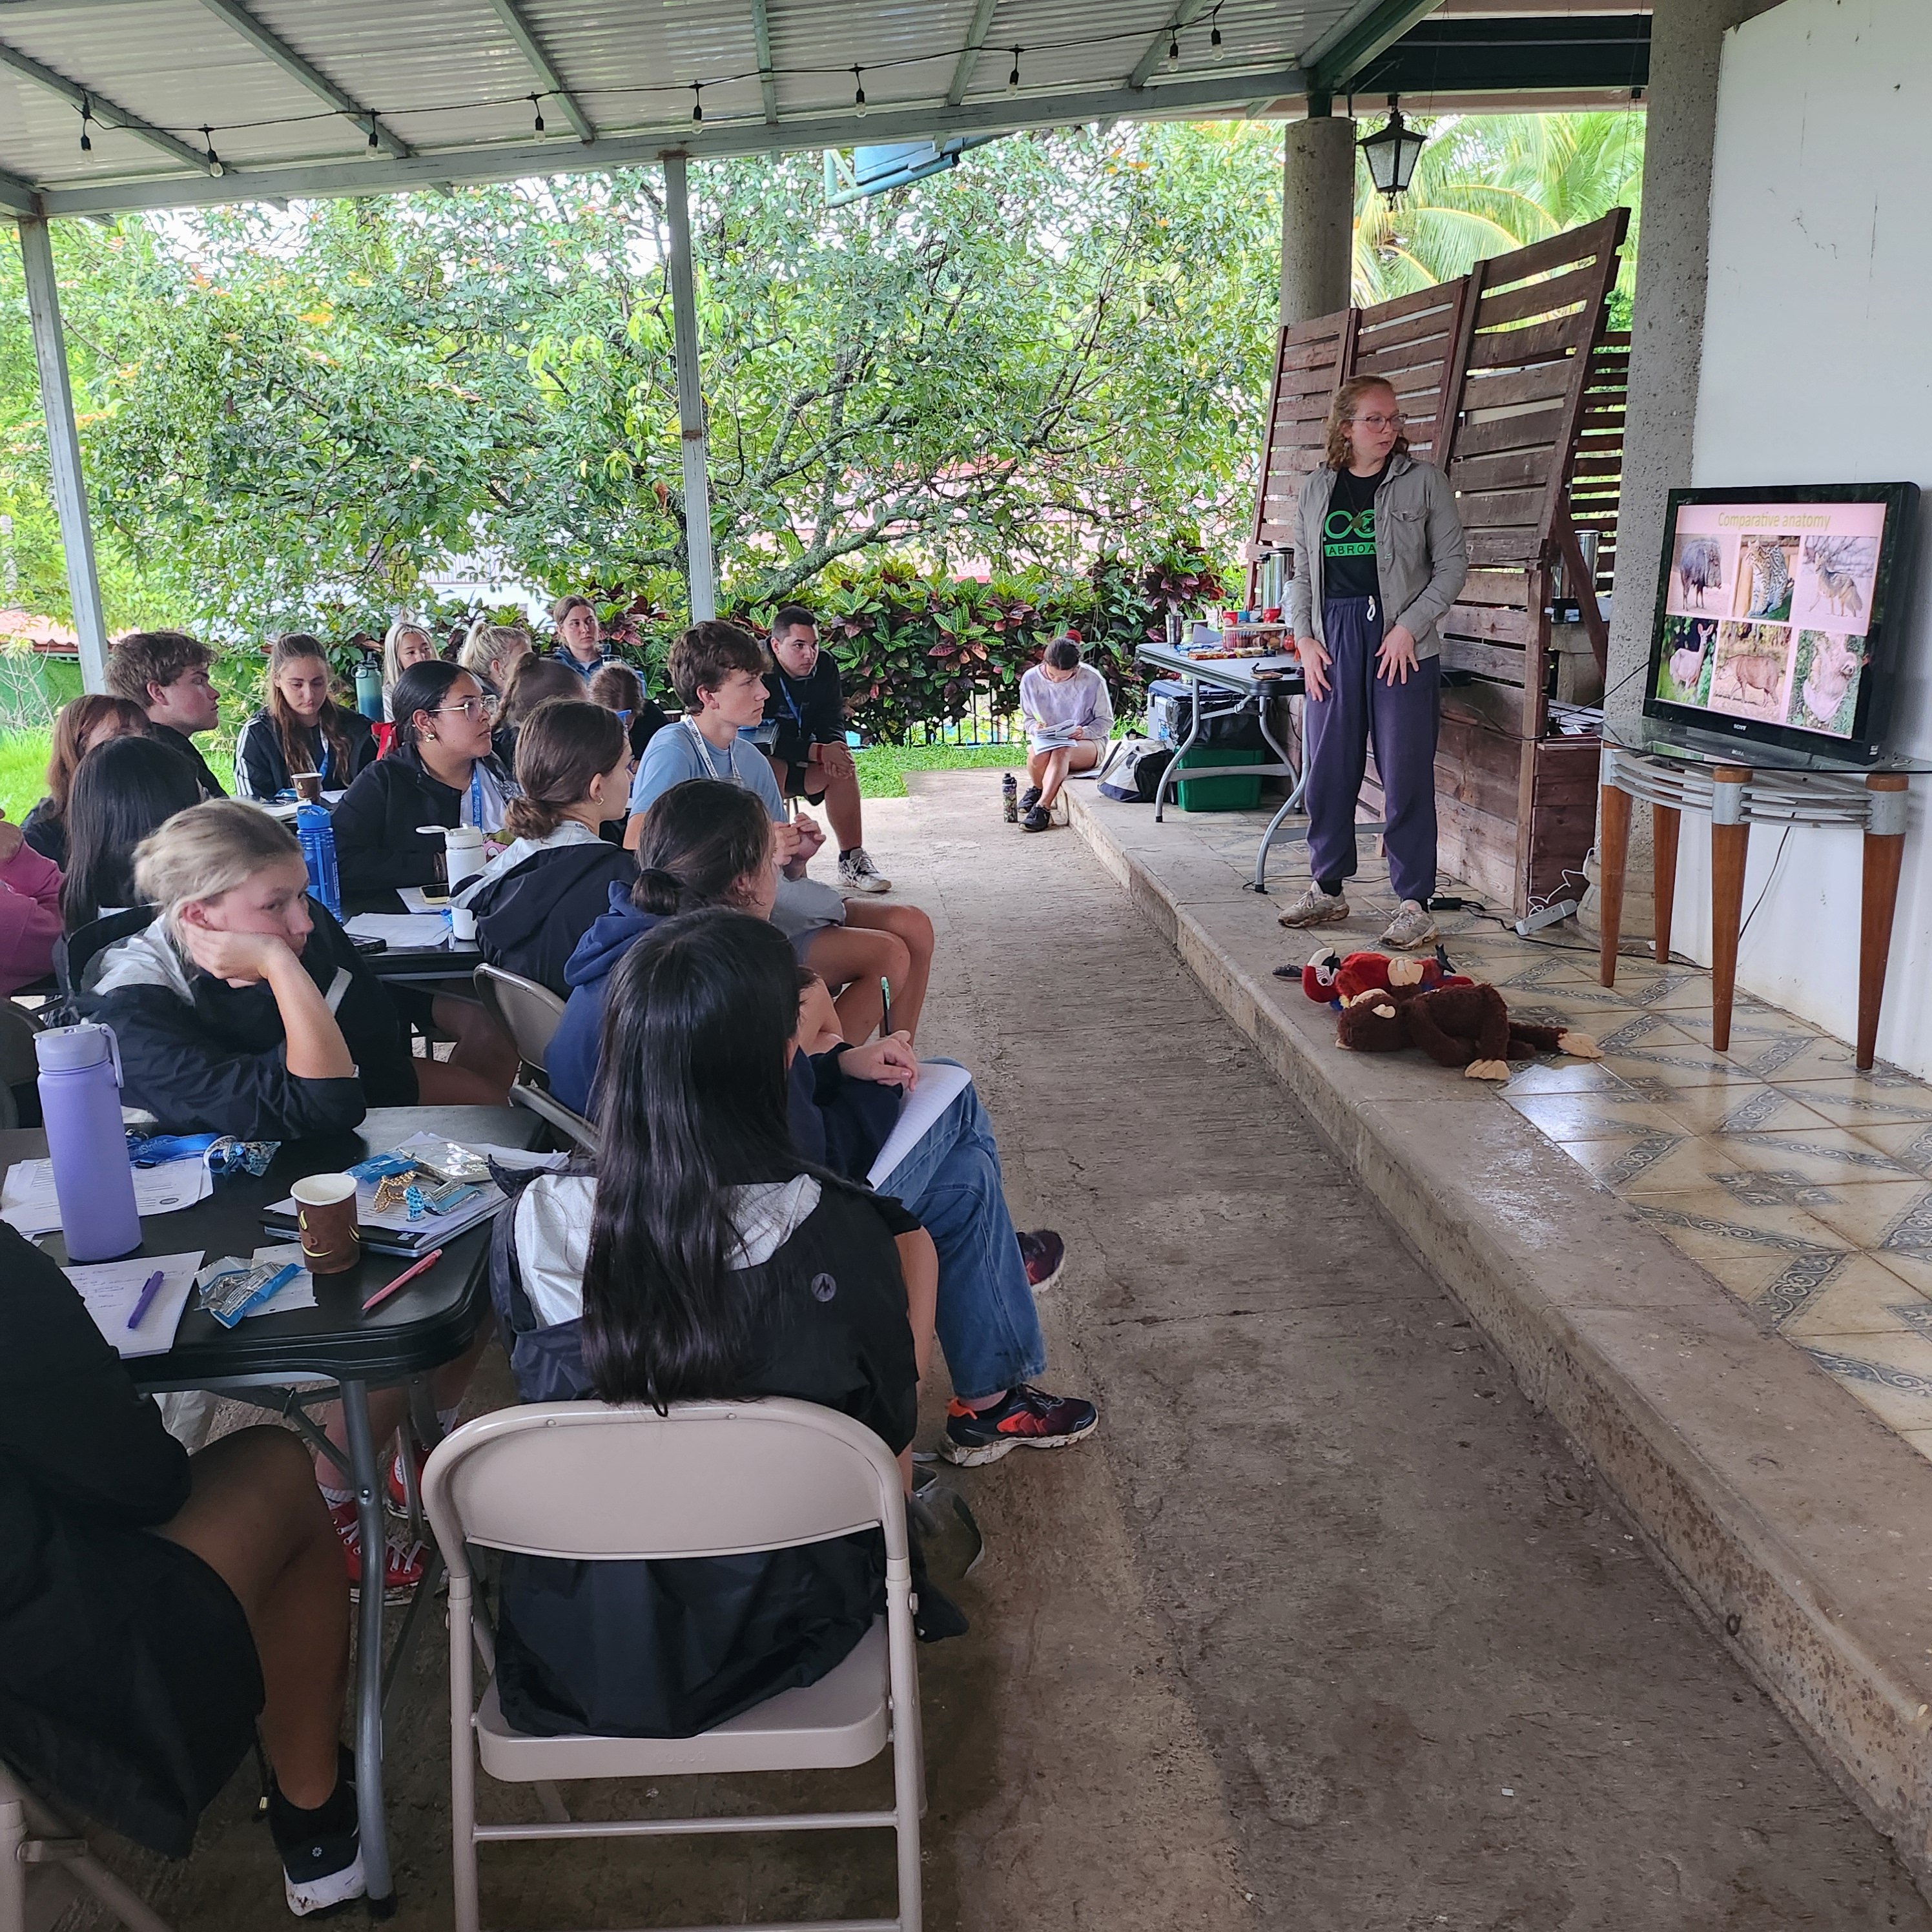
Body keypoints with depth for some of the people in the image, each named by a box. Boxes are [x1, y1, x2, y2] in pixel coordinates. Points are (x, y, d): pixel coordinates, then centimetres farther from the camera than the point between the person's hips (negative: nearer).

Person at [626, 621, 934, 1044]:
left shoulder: (752, 759, 15)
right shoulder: (673, 751, -10)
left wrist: (798, 852, -7)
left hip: (779, 903, 9)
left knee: (913, 926, -4)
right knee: (889, 956, -18)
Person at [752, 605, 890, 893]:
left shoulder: (825, 666, -4)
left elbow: (831, 720, -1)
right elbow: (760, 737, -29)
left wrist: (834, 747, -27)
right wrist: (818, 752, -35)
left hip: (798, 760, 6)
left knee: (843, 766, -16)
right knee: (773, 768, -36)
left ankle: (852, 860, -11)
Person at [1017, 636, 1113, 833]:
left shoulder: (1092, 680, -13)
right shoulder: (1031, 679, -6)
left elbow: (1106, 721, -2)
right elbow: (1027, 718, 8)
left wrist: (1085, 732, -22)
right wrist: (1036, 728, -15)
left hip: (1088, 743, -2)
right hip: (1046, 739, 2)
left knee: (1062, 751, -38)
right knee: (1036, 755, -35)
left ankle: (1042, 807, -40)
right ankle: (1036, 788, -2)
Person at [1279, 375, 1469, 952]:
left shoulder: (1423, 481, 2)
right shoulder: (1317, 488, 12)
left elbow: (1453, 563, 1)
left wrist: (1409, 627, -10)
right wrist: (1305, 639, 2)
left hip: (1402, 645, -3)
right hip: (1333, 640, 4)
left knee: (1406, 774, -4)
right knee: (1328, 769, 7)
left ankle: (1414, 904, 3)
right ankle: (1327, 890, 21)